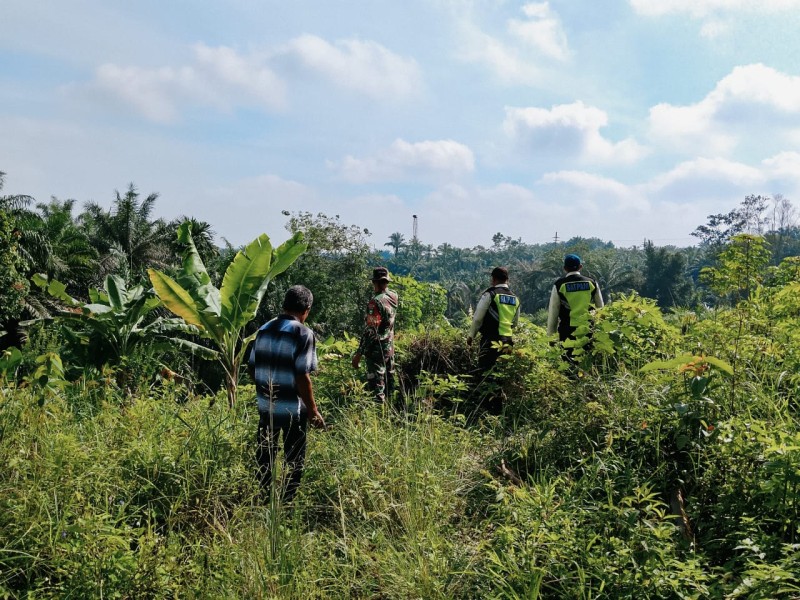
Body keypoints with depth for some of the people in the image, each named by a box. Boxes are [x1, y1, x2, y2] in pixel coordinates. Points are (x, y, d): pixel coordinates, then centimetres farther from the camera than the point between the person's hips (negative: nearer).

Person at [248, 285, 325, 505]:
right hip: (293, 408, -6)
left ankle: (265, 498, 32)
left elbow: (252, 367, 9)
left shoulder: (264, 329, 4)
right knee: (294, 458, 10)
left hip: (266, 406, 6)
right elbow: (302, 377, -20)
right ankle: (287, 501, 17)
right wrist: (313, 410, -12)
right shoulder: (303, 334, -16)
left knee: (265, 454, 20)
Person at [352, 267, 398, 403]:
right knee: (388, 380, 18)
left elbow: (370, 331, -25)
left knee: (377, 386, -4)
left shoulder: (375, 301, -22)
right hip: (390, 347, 8)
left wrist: (358, 354, -20)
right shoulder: (393, 296, 2)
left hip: (377, 349, -8)